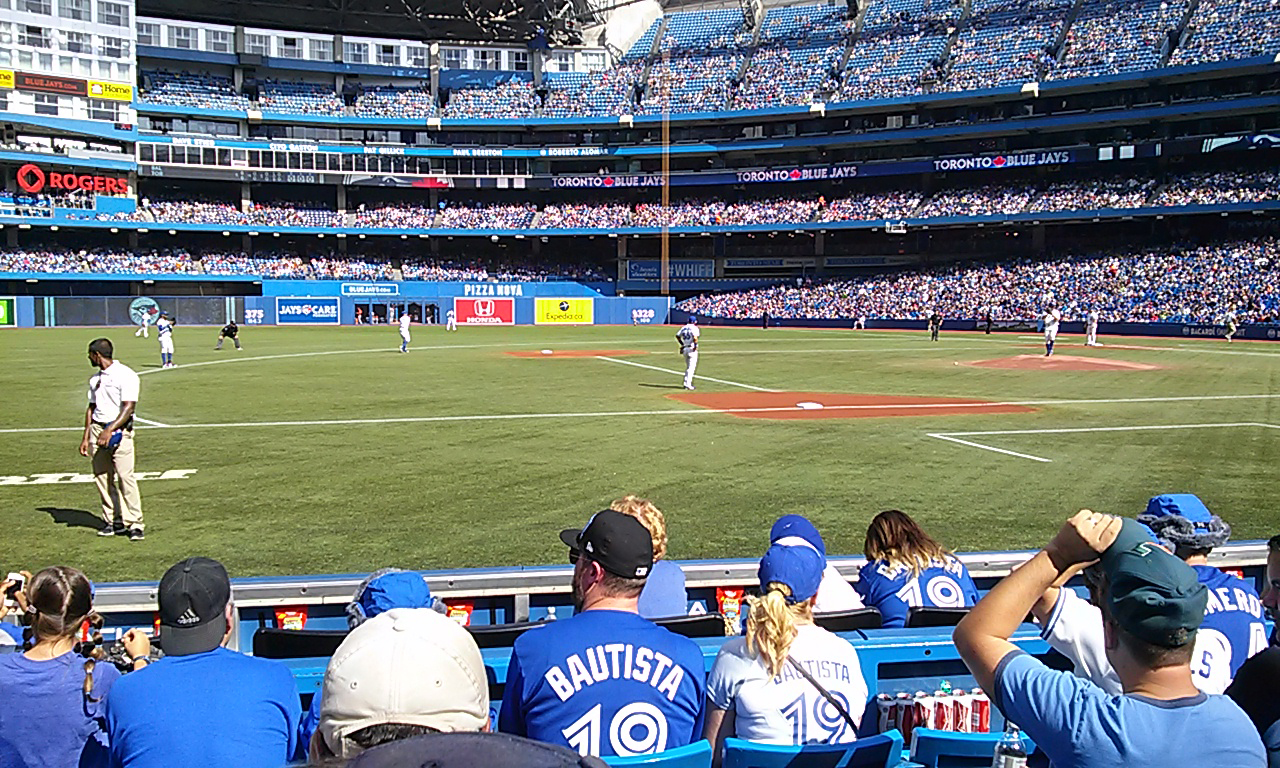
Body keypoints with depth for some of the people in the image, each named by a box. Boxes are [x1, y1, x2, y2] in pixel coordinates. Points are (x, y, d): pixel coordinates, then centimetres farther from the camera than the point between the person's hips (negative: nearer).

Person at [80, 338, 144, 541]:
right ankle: (112, 520, 13)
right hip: (97, 430, 8)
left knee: (125, 476, -13)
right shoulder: (95, 378, 17)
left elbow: (128, 407, -14)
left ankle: (134, 523, -11)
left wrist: (110, 430, -20)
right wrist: (86, 436, 14)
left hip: (119, 431, -8)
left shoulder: (126, 375, -8)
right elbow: (91, 408, 21)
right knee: (102, 477, 6)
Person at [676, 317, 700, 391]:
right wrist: (696, 346, -18)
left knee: (688, 367, 18)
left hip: (685, 348, 7)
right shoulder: (694, 328, -8)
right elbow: (695, 337, -25)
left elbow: (677, 336, 12)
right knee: (691, 367, -5)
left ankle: (686, 383, 16)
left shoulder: (683, 327, 11)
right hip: (692, 348, -7)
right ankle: (688, 384, -12)